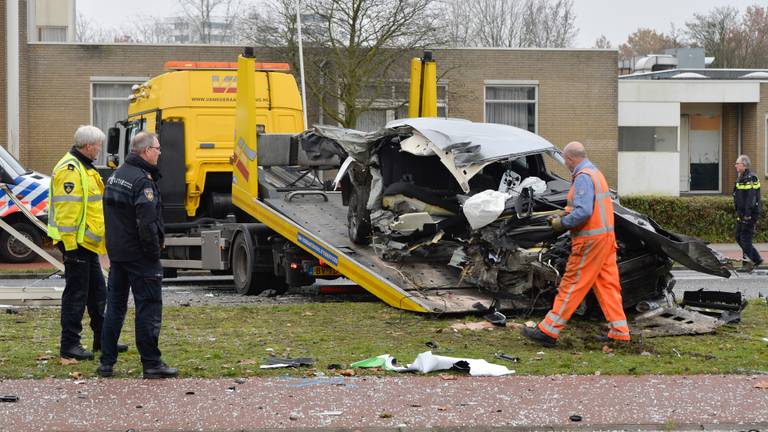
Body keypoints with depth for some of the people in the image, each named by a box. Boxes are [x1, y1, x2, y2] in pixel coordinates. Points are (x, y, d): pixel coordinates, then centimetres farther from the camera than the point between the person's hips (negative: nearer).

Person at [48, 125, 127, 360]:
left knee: (97, 292, 17)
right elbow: (66, 209, -23)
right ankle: (69, 345, -1)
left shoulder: (84, 168, 17)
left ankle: (102, 338, 27)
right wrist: (69, 243, -24)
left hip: (88, 242, 11)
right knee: (76, 293, -6)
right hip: (76, 242, -11)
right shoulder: (70, 169, -18)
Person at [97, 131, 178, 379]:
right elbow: (147, 223, -24)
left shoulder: (115, 176, 12)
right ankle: (151, 364, -2)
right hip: (139, 256, -9)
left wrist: (115, 245, 17)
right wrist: (154, 251, -14)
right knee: (149, 309, -3)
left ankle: (106, 362, 15)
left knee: (115, 307, 13)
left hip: (116, 253, 9)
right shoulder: (143, 180, -18)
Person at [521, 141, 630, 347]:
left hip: (590, 240, -10)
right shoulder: (596, 173, 17)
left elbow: (583, 212, -25)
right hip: (605, 236, 10)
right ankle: (619, 331, 12)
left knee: (572, 285, -6)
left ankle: (548, 330, -3)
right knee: (607, 284, 11)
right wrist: (564, 217, 12)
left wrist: (562, 223, -12)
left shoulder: (583, 177, -15)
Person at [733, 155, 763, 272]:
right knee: (739, 238, 13)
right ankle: (757, 259, 20)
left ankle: (748, 263, 1)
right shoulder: (741, 178, 15)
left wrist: (748, 214, -25)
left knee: (745, 238, -6)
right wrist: (739, 213, 25)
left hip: (749, 214, -10)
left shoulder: (750, 178, -16)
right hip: (741, 214, 10)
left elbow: (751, 198, -22)